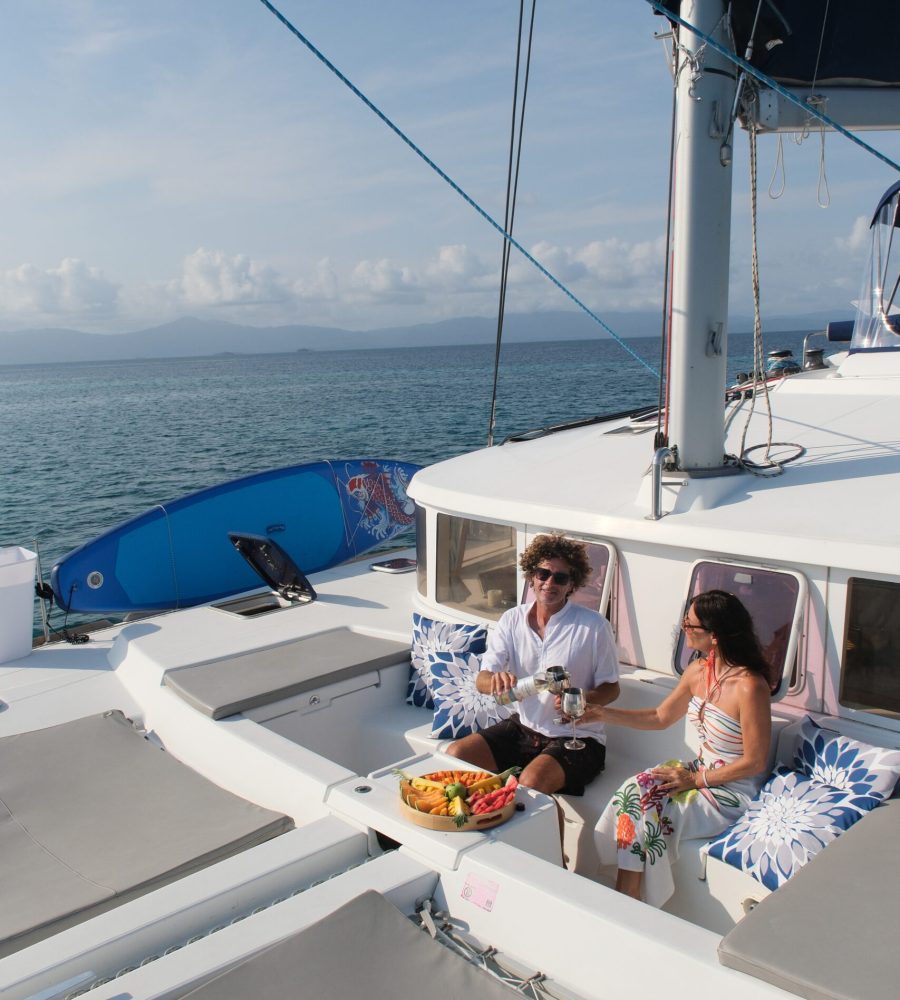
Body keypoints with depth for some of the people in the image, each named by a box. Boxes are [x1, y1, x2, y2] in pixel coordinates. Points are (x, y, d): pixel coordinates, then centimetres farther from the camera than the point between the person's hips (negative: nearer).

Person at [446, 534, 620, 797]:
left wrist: (581, 701, -25)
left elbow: (611, 688, -3)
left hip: (577, 738, -4)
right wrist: (496, 680, -29)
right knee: (456, 754, -11)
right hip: (524, 727, 5)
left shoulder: (593, 626, -11)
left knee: (532, 781, -31)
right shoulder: (512, 620, 1)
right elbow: (481, 680, -4)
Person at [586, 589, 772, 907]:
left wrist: (696, 780, -16)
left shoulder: (749, 687, -23)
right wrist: (603, 713, 8)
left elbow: (755, 762, -17)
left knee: (646, 812, -22)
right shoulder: (698, 671, 1)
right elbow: (661, 717, 14)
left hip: (733, 791, -7)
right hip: (700, 772, 7)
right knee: (633, 790, -16)